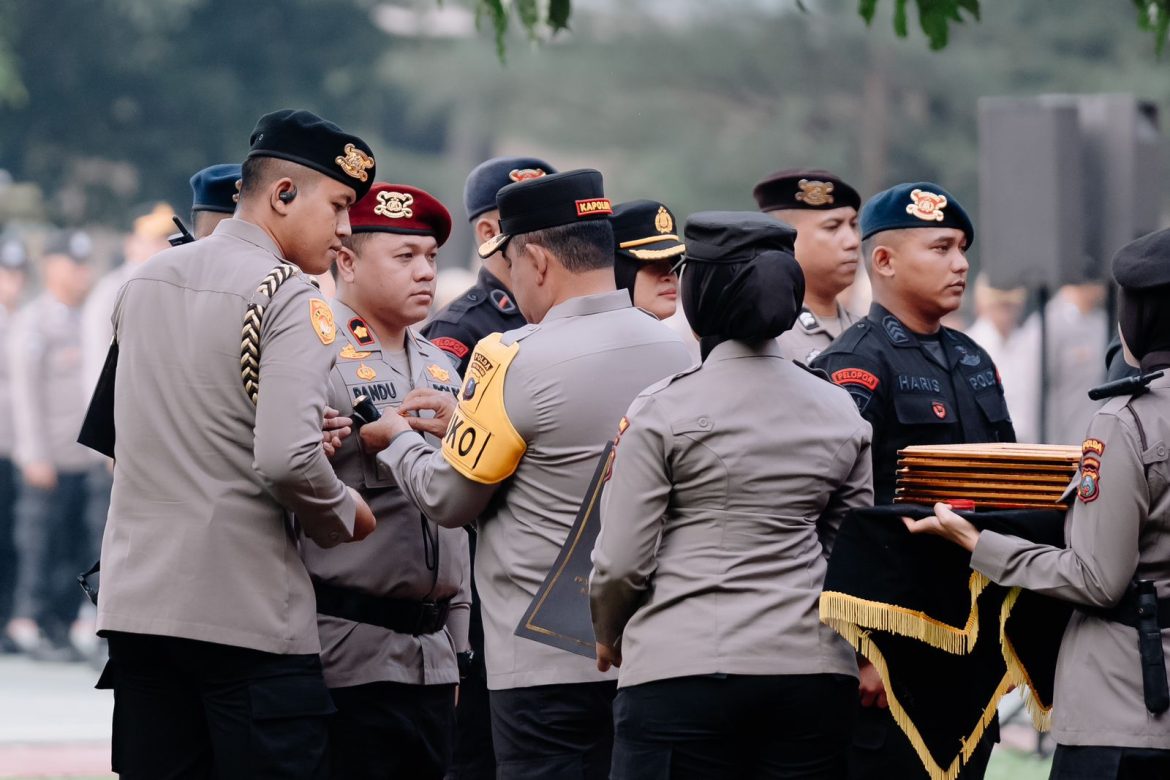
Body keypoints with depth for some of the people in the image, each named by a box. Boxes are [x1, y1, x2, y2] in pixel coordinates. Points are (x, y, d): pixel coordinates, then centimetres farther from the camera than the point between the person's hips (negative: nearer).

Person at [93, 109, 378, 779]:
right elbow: (286, 460, -22)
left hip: (136, 600, 7)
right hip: (249, 614, -7)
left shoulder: (144, 283, 13)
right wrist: (344, 514, -3)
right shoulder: (292, 298, -11)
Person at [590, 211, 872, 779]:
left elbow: (622, 561, -4)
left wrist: (607, 635, 15)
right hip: (812, 668, 4)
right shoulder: (839, 412, 9)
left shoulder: (663, 410, -4)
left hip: (681, 670, -4)